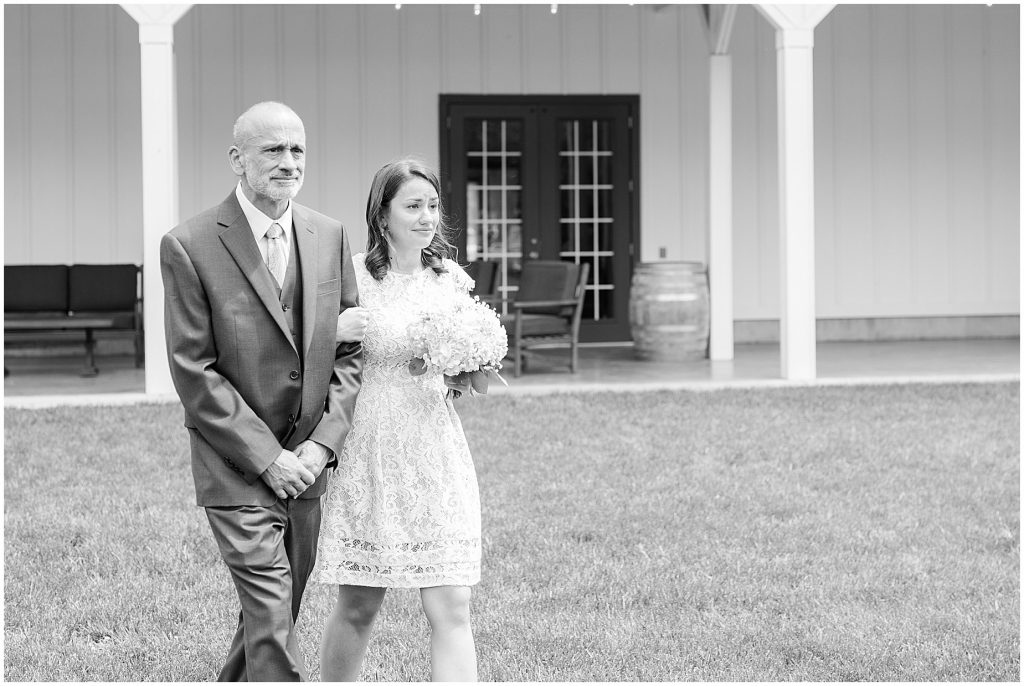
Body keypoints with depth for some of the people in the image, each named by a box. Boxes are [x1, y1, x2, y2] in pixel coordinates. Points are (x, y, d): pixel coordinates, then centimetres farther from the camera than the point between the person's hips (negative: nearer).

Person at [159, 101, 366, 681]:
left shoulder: (329, 237, 5)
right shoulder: (190, 246, -11)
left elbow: (351, 349, 8)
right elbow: (194, 372, -12)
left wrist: (323, 444, -5)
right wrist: (267, 458, -14)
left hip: (308, 465, 5)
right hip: (238, 470, -5)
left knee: (271, 616, 14)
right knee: (272, 627, -9)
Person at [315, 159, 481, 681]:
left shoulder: (452, 280, 6)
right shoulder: (350, 276, -5)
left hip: (436, 456, 2)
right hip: (367, 455, -2)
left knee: (450, 610, -5)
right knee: (357, 608, 7)